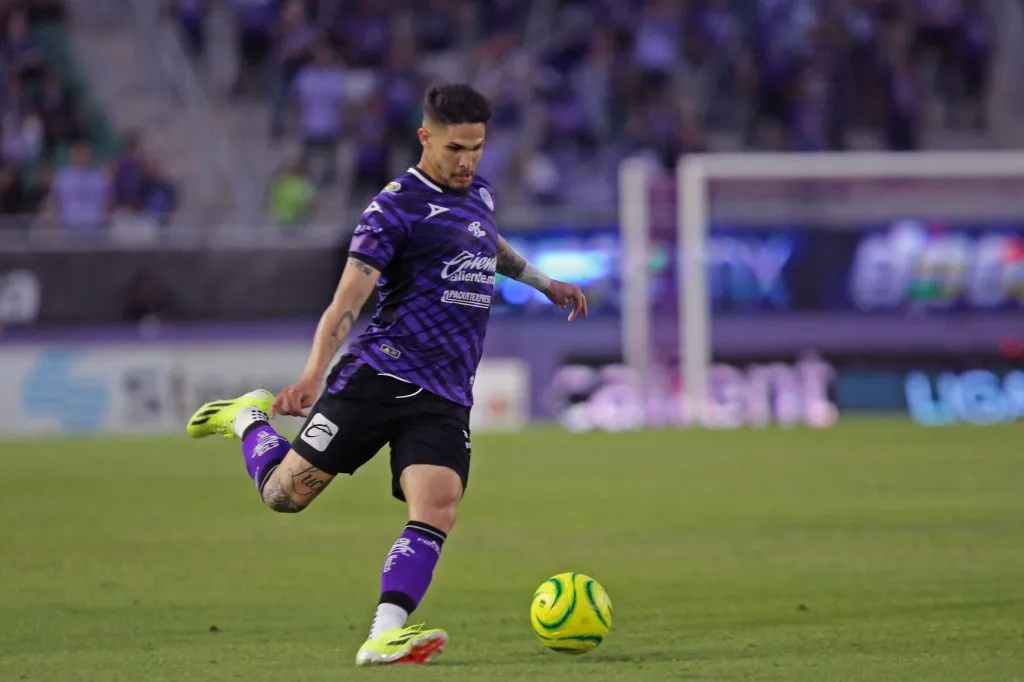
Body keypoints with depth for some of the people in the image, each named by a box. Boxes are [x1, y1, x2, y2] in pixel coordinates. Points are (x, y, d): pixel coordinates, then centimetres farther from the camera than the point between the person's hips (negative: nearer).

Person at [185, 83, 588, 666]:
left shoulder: (480, 194, 16)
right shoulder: (396, 207, -7)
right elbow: (347, 300, -15)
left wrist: (543, 281, 50)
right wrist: (314, 376, -27)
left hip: (445, 399, 5)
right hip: (379, 376, -5)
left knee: (436, 511, -18)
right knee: (286, 492, -3)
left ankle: (385, 636, -24)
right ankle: (250, 418, 28)